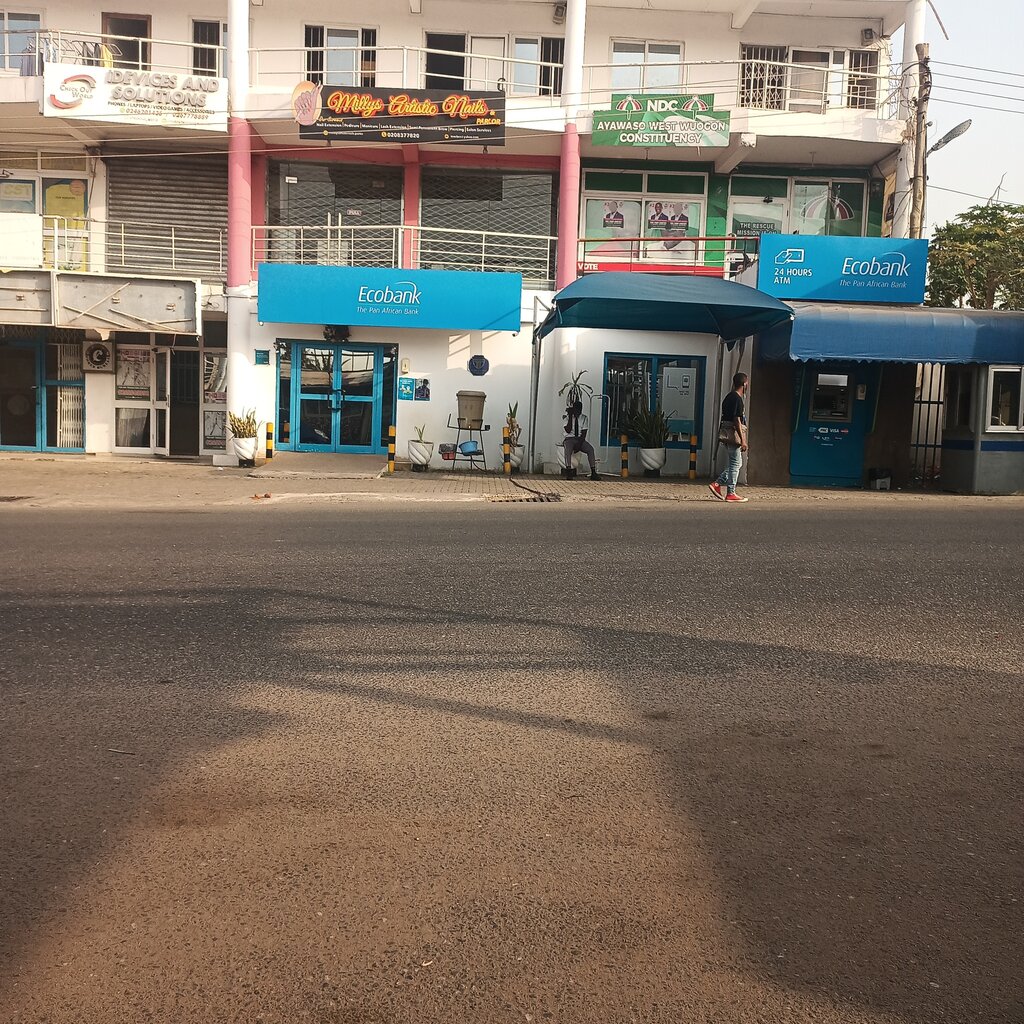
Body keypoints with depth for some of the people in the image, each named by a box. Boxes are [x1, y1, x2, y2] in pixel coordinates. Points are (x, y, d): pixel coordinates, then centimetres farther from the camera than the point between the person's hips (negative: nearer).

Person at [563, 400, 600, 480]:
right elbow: (568, 431, -17)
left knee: (590, 449, -25)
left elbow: (584, 433, -5)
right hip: (569, 439, -2)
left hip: (580, 439, 2)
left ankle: (593, 472, -26)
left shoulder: (585, 417, 0)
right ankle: (569, 472, -36)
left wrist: (578, 445, -18)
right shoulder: (568, 416, -3)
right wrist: (570, 416, -20)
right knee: (568, 449, -35)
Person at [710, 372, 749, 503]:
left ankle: (717, 484, 10)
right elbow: (737, 420, -19)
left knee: (735, 462, 15)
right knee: (735, 463, -4)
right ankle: (731, 493, -1)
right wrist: (743, 440, -19)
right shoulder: (737, 399, -14)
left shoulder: (729, 397, 16)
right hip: (734, 434, -10)